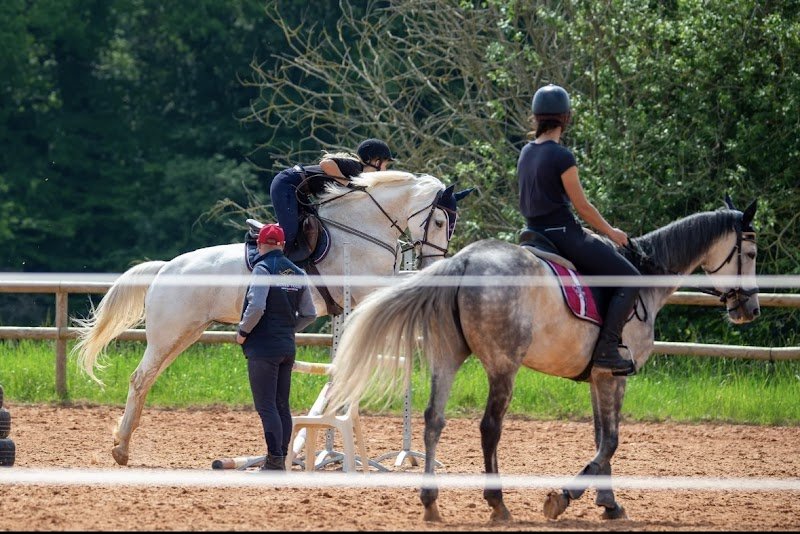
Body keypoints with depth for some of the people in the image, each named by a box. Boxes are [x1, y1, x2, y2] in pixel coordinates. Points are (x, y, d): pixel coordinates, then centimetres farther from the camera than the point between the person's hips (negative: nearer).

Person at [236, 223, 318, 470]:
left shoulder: (263, 269, -10)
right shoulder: (297, 273, 10)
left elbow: (256, 308, -22)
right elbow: (309, 315, 12)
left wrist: (243, 332, -8)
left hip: (263, 348, -7)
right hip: (288, 348, 7)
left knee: (266, 407, -8)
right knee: (282, 406, 12)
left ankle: (275, 461, -14)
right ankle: (281, 459, 14)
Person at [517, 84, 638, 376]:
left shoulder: (526, 153, 9)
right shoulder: (561, 156, -16)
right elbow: (582, 206, -11)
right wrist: (611, 232, 1)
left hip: (536, 232, 9)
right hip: (563, 233, -9)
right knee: (629, 278, -6)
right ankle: (606, 348, -18)